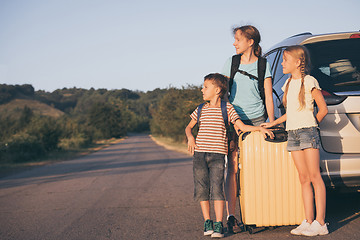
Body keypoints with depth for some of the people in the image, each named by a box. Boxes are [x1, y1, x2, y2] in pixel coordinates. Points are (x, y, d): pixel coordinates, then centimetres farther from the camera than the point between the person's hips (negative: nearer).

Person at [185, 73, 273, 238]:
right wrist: (190, 137, 4)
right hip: (199, 153, 4)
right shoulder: (201, 110, 13)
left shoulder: (227, 108, 4)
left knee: (217, 189, -10)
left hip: (217, 155, -3)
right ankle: (207, 223, 14)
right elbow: (188, 127, 24)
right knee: (202, 189, 3)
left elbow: (242, 127, 5)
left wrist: (260, 128, -5)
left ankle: (218, 225, -5)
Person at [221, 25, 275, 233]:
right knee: (233, 169, -6)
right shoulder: (231, 64, 8)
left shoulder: (263, 65, 3)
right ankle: (231, 216, -5)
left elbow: (269, 98, 2)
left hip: (258, 121, -1)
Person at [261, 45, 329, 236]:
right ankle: (308, 221, 6)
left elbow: (323, 109, -2)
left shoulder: (309, 81, -4)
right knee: (304, 178, 5)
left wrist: (310, 126, 5)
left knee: (314, 177, -7)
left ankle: (320, 223, -6)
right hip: (292, 134, 7)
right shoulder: (289, 83, 17)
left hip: (308, 132, -7)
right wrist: (273, 123, 21)